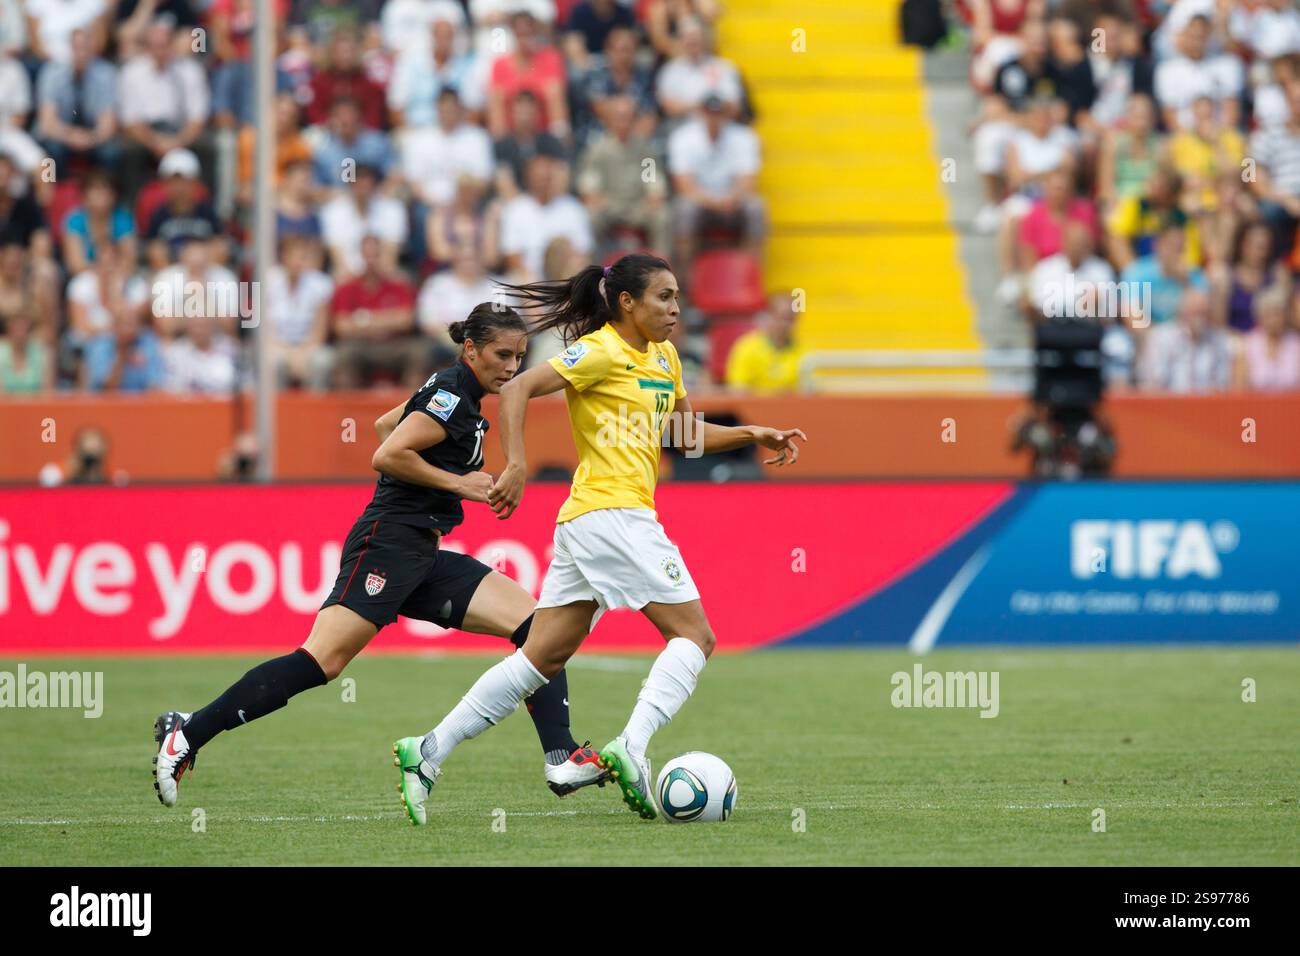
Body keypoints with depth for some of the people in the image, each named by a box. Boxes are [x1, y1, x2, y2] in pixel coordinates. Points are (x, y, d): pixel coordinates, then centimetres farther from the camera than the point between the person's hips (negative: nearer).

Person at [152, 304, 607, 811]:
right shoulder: (452, 396, -11)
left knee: (536, 624, -1)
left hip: (424, 559, 10)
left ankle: (562, 761, -7)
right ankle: (189, 732, -16)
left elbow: (386, 424, 32)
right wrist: (458, 483, -11)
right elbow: (387, 456, -19)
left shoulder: (453, 392, 18)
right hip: (388, 545, -10)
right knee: (322, 662, -20)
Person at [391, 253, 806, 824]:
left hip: (585, 521, 9)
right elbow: (517, 391, -14)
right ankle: (632, 746, -23)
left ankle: (428, 753, 2)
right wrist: (516, 466, -24)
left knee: (543, 657, 5)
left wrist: (750, 436, 18)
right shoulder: (602, 351, -8)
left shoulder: (662, 357, 20)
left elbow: (685, 434, 30)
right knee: (694, 635, -9)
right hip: (612, 513, -9)